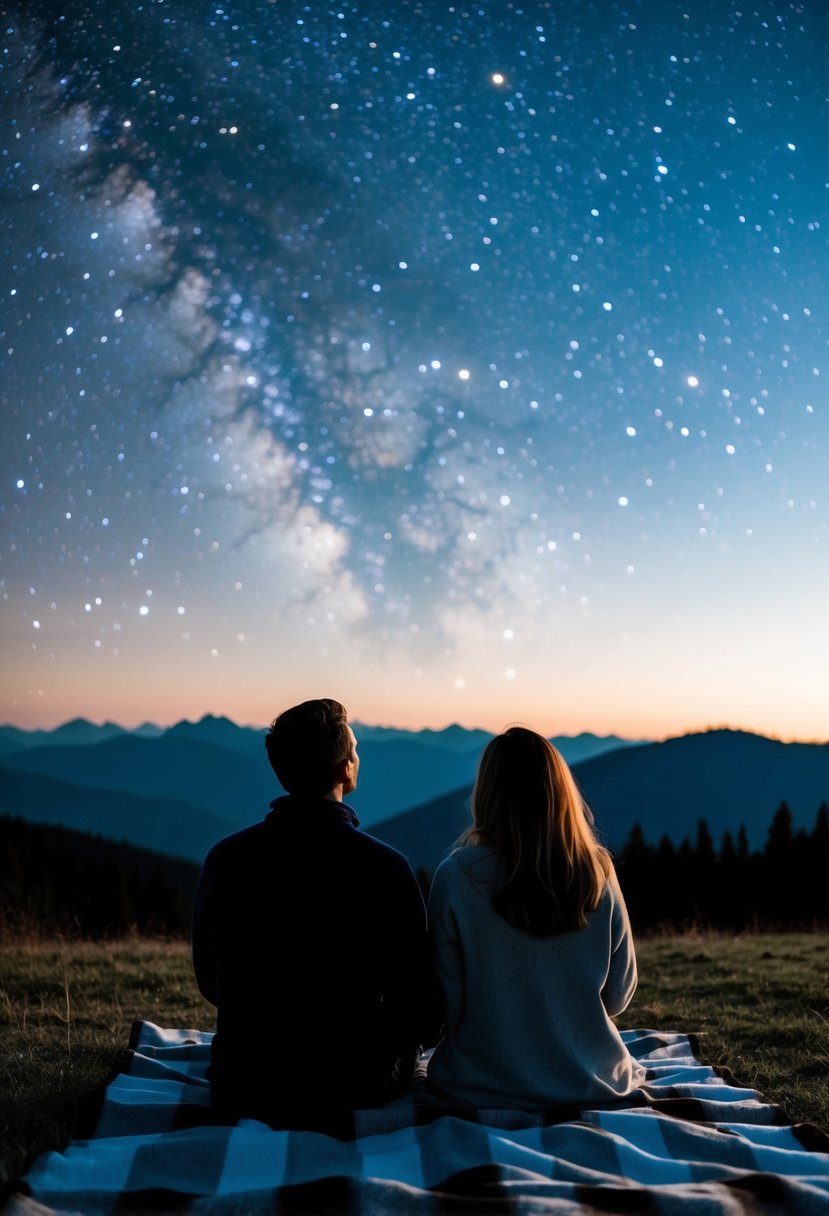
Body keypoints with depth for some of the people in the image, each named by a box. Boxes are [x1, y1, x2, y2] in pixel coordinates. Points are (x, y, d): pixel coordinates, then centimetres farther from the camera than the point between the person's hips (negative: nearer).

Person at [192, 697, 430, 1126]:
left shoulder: (224, 858, -9)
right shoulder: (385, 866, -17)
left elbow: (209, 982, 4)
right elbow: (414, 990, -8)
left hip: (243, 1093, 3)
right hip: (356, 1087, -3)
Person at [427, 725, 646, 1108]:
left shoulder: (457, 876, -17)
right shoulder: (598, 872, -10)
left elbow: (448, 1000, -8)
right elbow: (618, 996, 0)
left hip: (485, 1086, -1)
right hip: (589, 1081, 1)